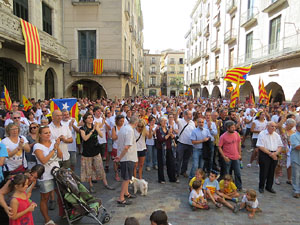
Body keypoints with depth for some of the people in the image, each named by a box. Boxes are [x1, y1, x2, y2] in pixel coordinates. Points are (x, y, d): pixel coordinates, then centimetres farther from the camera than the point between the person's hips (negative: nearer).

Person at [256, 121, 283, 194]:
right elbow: (260, 146, -13)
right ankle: (261, 187, 18)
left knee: (271, 172, 11)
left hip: (274, 155, 5)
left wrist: (275, 153, -10)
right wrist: (270, 153, -15)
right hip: (264, 154, -5)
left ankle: (269, 187, 28)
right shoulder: (262, 134, -7)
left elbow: (280, 146, 9)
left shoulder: (277, 135, 10)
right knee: (263, 172, 1)